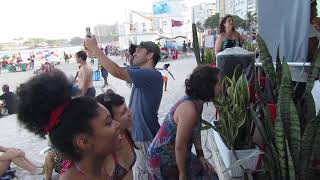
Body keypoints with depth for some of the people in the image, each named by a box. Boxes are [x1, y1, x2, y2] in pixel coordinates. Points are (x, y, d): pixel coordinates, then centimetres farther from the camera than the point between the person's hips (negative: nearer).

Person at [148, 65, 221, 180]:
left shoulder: (197, 103, -4)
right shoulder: (189, 110, -31)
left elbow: (196, 130, 9)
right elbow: (180, 147, -26)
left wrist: (200, 156, 9)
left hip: (175, 154, 8)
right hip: (162, 159, -8)